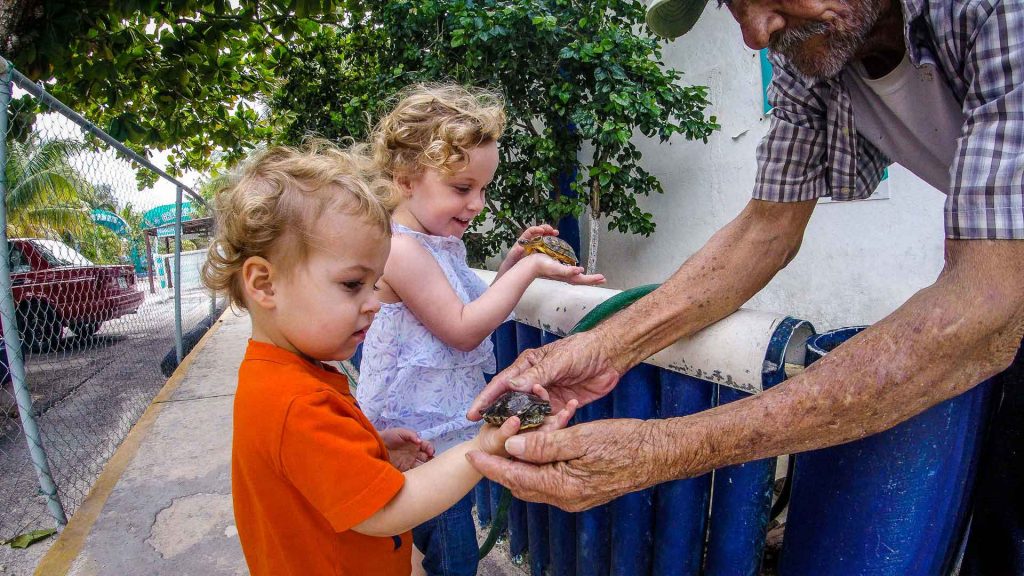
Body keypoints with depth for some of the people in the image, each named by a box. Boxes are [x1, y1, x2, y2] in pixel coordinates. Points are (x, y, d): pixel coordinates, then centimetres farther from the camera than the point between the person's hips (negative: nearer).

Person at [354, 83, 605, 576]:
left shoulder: (441, 241, 8)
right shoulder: (402, 249, -23)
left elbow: (470, 310, 13)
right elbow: (462, 329, -23)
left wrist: (513, 259, 2)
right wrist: (529, 270, -20)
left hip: (445, 430, 9)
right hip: (422, 442, -9)